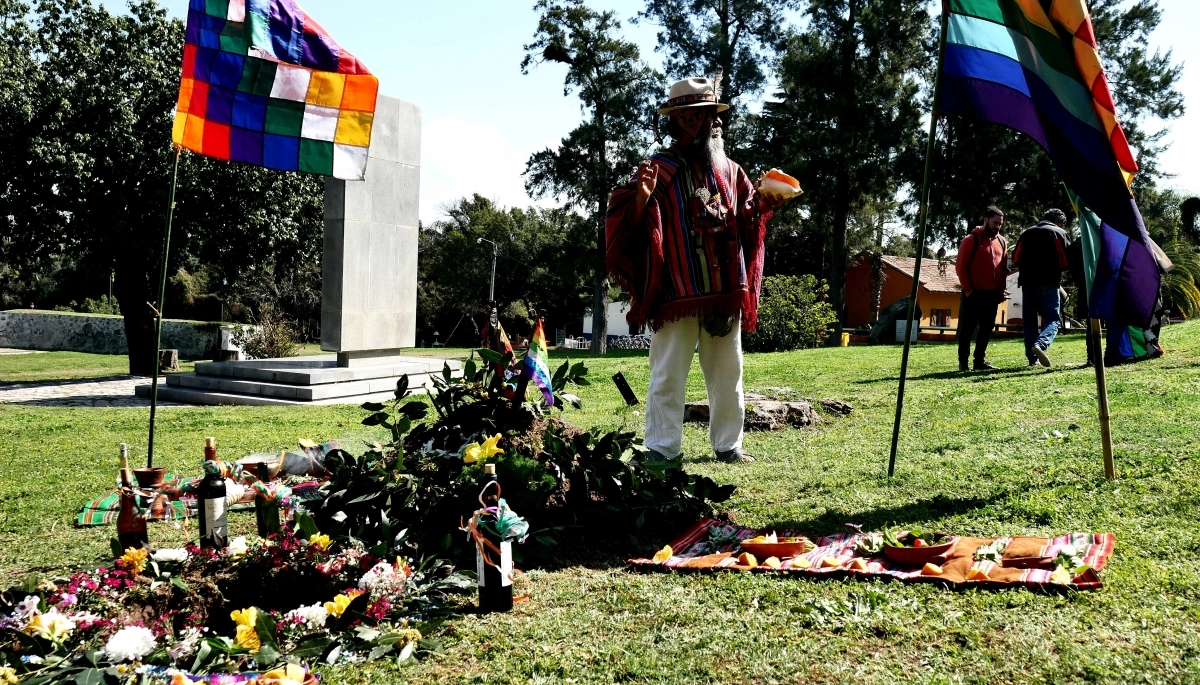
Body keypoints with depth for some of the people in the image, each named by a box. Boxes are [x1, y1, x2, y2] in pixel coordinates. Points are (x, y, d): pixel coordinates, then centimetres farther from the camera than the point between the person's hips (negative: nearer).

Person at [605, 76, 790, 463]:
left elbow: (748, 221, 19)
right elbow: (629, 225, -11)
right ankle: (663, 448, 9)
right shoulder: (658, 170, -4)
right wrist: (641, 199, -30)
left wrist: (764, 203, 0)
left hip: (725, 293, 6)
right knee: (668, 376, 0)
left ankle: (728, 444, 25)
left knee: (727, 374, 13)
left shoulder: (729, 172, 13)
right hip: (676, 294, -5)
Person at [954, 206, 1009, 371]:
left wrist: (1001, 291, 8)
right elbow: (960, 266, -8)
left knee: (987, 328, 8)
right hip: (973, 293, -6)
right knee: (967, 328, -1)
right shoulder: (971, 239, -6)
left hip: (992, 294, 6)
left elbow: (1003, 268, 15)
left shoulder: (1002, 242, 11)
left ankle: (980, 360, 16)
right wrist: (968, 289, -11)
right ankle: (963, 361, 6)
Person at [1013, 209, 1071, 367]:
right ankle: (1040, 345, -31)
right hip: (1049, 283, -4)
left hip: (1028, 282, 4)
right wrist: (1056, 269, 16)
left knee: (1029, 319, 9)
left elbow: (1016, 259, 13)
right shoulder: (1059, 233, 4)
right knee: (1053, 318, -4)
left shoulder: (1026, 233, 17)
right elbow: (1067, 260, -2)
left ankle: (1032, 357, 4)